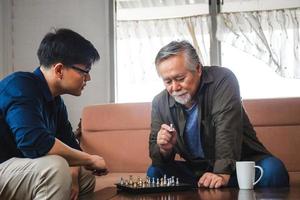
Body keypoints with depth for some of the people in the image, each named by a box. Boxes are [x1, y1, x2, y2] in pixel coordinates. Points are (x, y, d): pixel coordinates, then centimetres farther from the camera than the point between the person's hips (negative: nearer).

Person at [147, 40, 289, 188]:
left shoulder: (222, 80, -15)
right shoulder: (159, 103, -3)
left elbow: (227, 132, -27)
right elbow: (155, 153, 3)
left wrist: (222, 173, -40)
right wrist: (164, 149, -22)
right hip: (195, 170, 3)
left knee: (273, 170, -31)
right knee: (154, 171, -16)